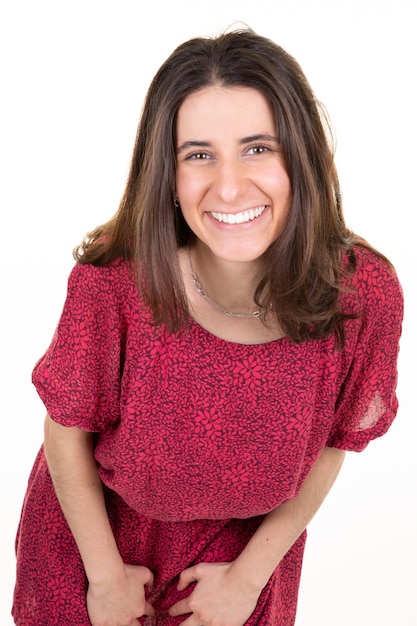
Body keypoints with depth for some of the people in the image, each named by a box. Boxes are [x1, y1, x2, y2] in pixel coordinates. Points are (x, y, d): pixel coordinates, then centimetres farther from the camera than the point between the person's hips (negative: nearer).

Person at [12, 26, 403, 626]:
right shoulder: (114, 284, -31)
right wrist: (106, 574, -7)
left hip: (250, 545, 1)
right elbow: (68, 428, -15)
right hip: (95, 527, -1)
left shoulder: (364, 293, -26)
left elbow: (332, 444, -11)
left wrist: (248, 577, -6)